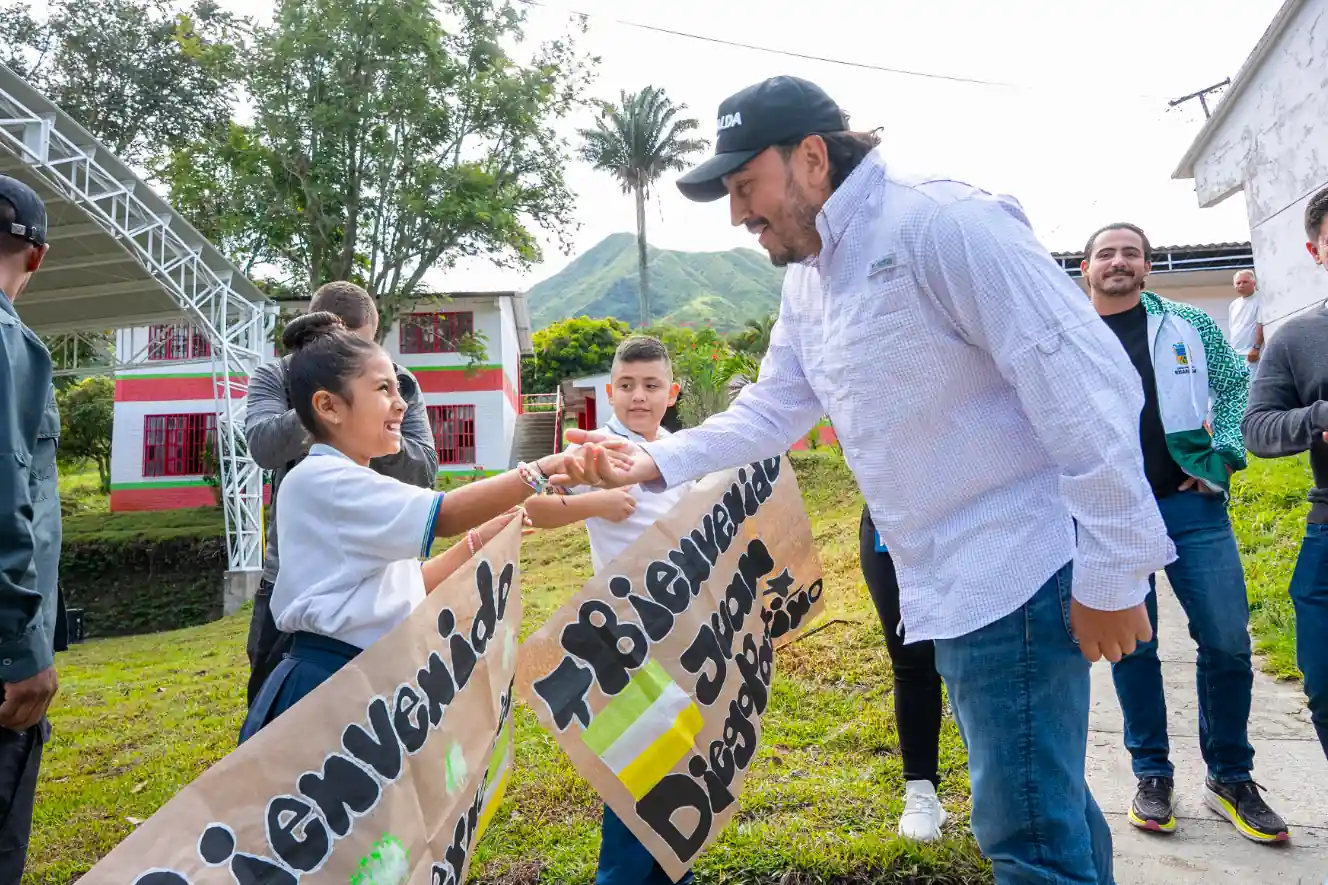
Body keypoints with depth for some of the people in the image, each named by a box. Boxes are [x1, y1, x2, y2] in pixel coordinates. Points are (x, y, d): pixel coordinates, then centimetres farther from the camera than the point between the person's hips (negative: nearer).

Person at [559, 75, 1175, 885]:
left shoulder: (941, 223, -16)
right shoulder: (808, 280, 13)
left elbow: (1085, 382, -19)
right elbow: (771, 410, 15)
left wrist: (1111, 573, -19)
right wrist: (652, 463, 3)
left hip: (1020, 571, -9)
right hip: (950, 584, 9)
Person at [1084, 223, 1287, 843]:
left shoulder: (1187, 325, 8)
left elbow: (1237, 385, 11)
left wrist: (1225, 456, -1)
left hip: (1190, 503, 1)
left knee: (1228, 641, 0)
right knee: (1131, 647, 5)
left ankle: (1230, 778, 20)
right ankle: (1152, 777, 20)